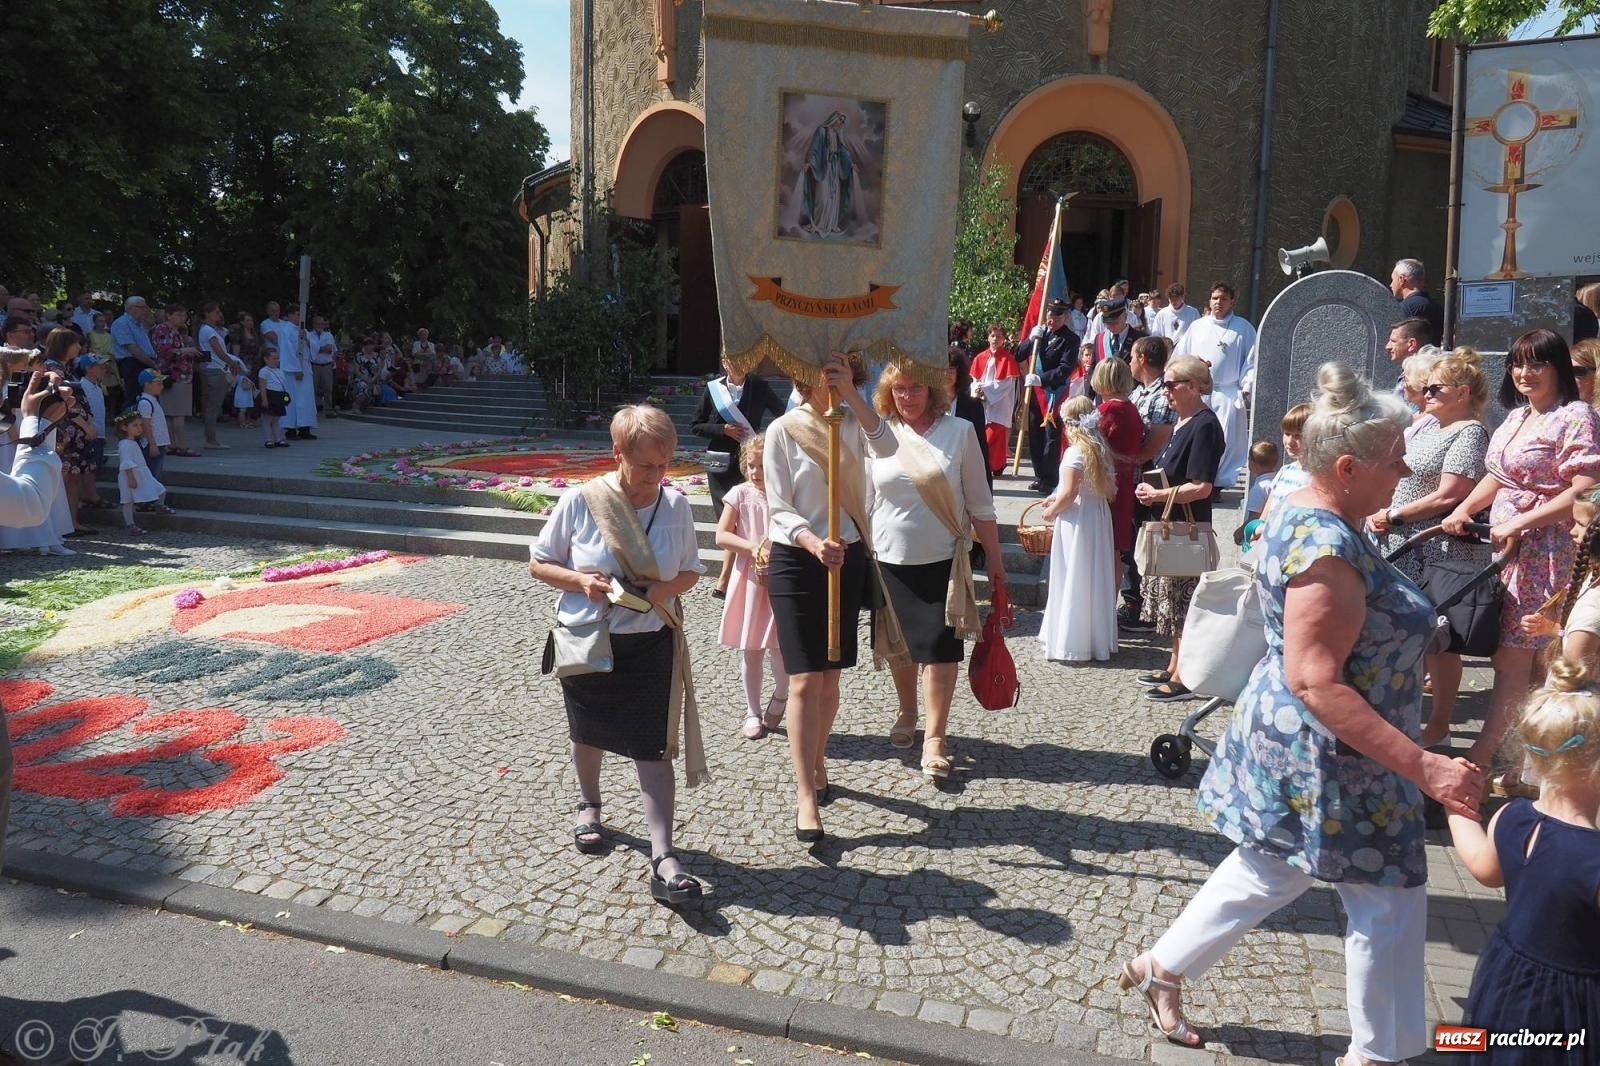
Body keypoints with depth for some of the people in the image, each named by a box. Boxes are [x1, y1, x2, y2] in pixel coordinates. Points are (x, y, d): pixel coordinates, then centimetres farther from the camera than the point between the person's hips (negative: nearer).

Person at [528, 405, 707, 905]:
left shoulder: (677, 505, -7)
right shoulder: (579, 501, -13)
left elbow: (690, 571, 5)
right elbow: (538, 563, -3)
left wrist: (663, 589, -17)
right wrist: (580, 581, -21)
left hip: (651, 645, 0)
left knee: (654, 748, -4)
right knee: (590, 735, 21)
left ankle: (663, 858, 0)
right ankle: (589, 805, 50)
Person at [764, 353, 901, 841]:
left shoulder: (853, 423, 5)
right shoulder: (783, 430, -5)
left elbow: (886, 447, -18)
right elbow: (779, 508, -11)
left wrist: (850, 393, -24)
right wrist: (813, 543, -28)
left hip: (847, 558, 4)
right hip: (795, 560, -4)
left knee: (830, 678, 14)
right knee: (805, 681, -8)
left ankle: (817, 763, 33)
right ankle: (806, 797, -5)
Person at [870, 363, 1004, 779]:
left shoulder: (959, 432, -4)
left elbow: (979, 502, 0)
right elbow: (865, 502, 8)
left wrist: (994, 558, 0)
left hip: (943, 561, -2)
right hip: (889, 560, 2)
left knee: (940, 647, -5)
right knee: (899, 643, 14)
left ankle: (935, 737, 5)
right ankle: (906, 713, 37)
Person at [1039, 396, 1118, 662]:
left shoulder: (1075, 453, -17)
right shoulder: (1101, 450, 7)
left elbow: (1069, 492, -22)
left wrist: (1052, 511, -3)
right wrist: (1057, 497, 14)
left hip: (1077, 522, -8)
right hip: (1099, 518, 8)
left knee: (1073, 581, 0)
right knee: (1095, 580, 14)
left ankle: (1071, 643, 5)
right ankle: (1098, 638, 23)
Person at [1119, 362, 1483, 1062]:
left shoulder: (1302, 512, 3)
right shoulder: (1328, 547, -28)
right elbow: (1317, 684, -31)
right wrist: (1423, 766, -29)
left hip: (1289, 740, 10)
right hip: (1331, 756, -10)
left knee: (1271, 870, 23)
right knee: (1391, 900, 9)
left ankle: (1162, 967, 34)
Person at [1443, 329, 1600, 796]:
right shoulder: (1516, 417, 16)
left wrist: (1520, 522, -19)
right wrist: (1463, 510, 7)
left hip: (1544, 551, -8)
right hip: (1506, 548, 8)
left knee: (1512, 660, -5)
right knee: (1529, 662, 12)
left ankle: (1478, 758, 0)